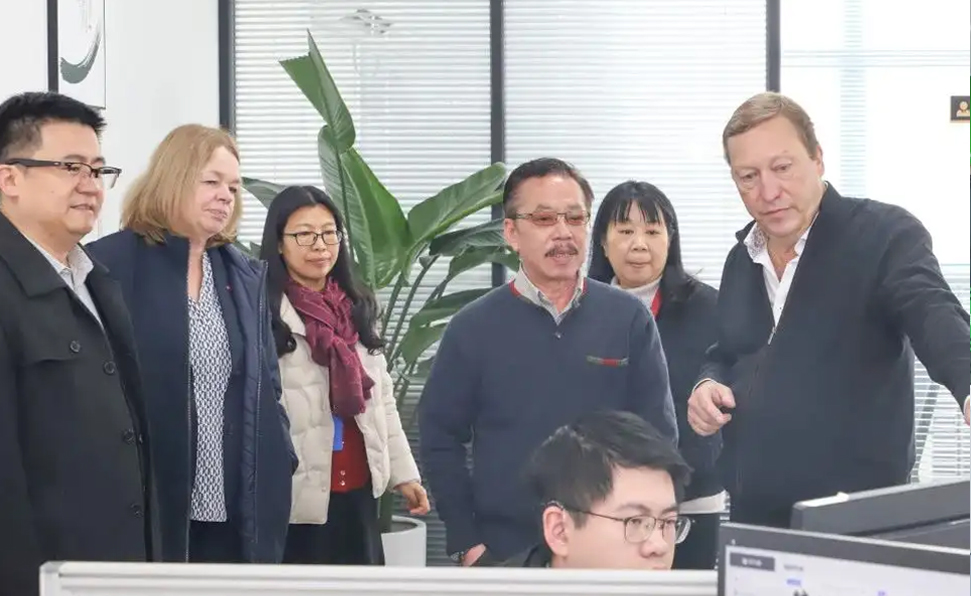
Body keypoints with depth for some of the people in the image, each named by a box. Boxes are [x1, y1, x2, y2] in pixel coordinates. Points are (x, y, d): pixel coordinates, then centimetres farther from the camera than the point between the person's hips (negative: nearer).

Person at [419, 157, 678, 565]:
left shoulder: (629, 318, -1)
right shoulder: (473, 327, -2)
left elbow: (658, 435, 2)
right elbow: (440, 438, 1)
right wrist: (464, 541, -4)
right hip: (505, 554, 0)